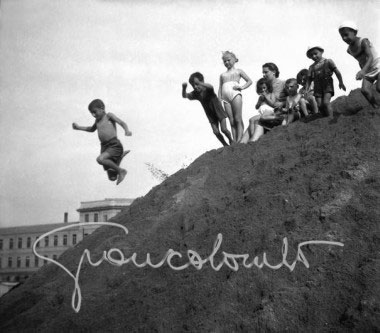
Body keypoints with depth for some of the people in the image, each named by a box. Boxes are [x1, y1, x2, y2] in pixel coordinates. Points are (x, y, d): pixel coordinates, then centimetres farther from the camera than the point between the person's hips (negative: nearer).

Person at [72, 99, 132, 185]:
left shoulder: (109, 116, 3)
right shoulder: (97, 120, 22)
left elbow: (122, 123, -11)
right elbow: (92, 129, 44)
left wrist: (127, 131, -31)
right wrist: (79, 127, 40)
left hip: (115, 145, -7)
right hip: (104, 147, 7)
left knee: (100, 159, -34)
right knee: (112, 178, 5)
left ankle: (121, 170, -16)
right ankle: (121, 155, 28)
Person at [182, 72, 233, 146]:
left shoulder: (208, 89, -22)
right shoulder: (196, 94, -8)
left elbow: (210, 87, -47)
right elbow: (185, 96, -19)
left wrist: (201, 84, -67)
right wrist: (184, 88, -41)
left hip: (219, 111, -4)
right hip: (210, 115, 4)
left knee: (224, 129, -12)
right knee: (216, 132, -7)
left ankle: (232, 141, 16)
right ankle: (226, 146, 12)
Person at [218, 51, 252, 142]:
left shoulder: (238, 71, 15)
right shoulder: (222, 75, 25)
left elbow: (249, 81, 13)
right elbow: (220, 89, 21)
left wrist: (242, 87, -5)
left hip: (235, 95, -4)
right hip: (226, 99, 4)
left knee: (238, 120, -10)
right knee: (232, 121, -2)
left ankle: (239, 140, -15)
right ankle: (234, 141, -6)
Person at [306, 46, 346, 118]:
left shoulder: (328, 62, 7)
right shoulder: (311, 67, 16)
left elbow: (337, 71, 4)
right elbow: (309, 80, 15)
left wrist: (341, 82, -1)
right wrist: (306, 90, 5)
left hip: (327, 85, -4)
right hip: (317, 87, 4)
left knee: (326, 102, -21)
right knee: (320, 105, -5)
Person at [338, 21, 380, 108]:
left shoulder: (363, 42, -19)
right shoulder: (349, 50, 0)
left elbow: (370, 57, -32)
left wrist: (363, 71, -47)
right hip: (367, 71, 6)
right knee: (364, 90, -16)